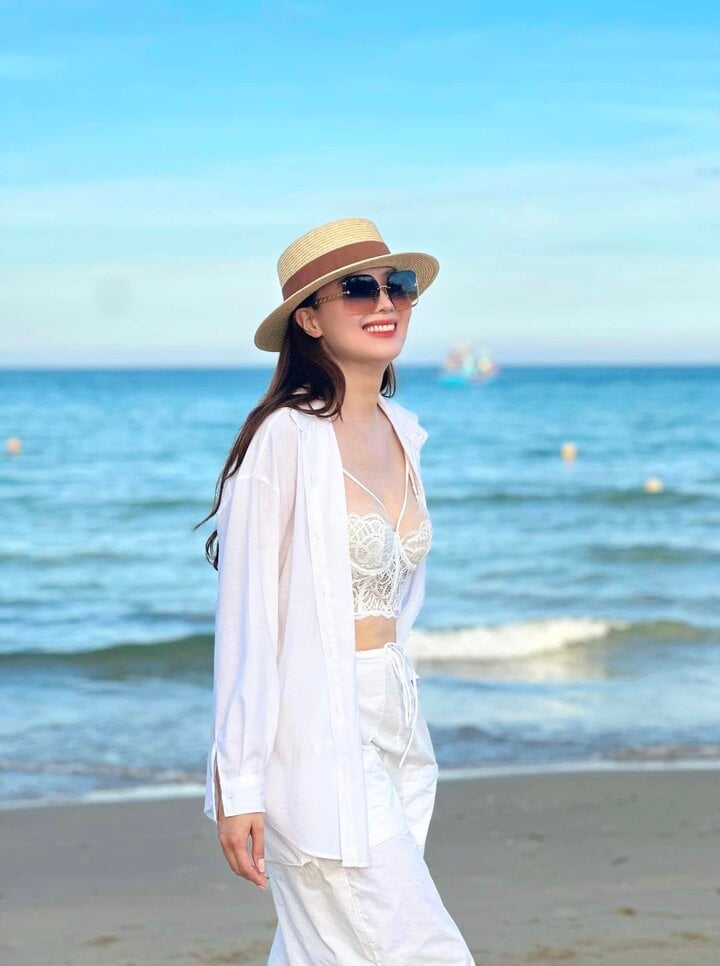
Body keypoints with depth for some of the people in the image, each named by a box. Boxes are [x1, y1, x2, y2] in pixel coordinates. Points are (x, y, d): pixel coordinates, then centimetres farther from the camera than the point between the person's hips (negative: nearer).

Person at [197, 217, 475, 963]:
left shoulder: (400, 431, 10)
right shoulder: (285, 438, -14)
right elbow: (246, 613, -14)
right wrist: (237, 784, -15)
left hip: (393, 727, 7)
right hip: (318, 736, -7)